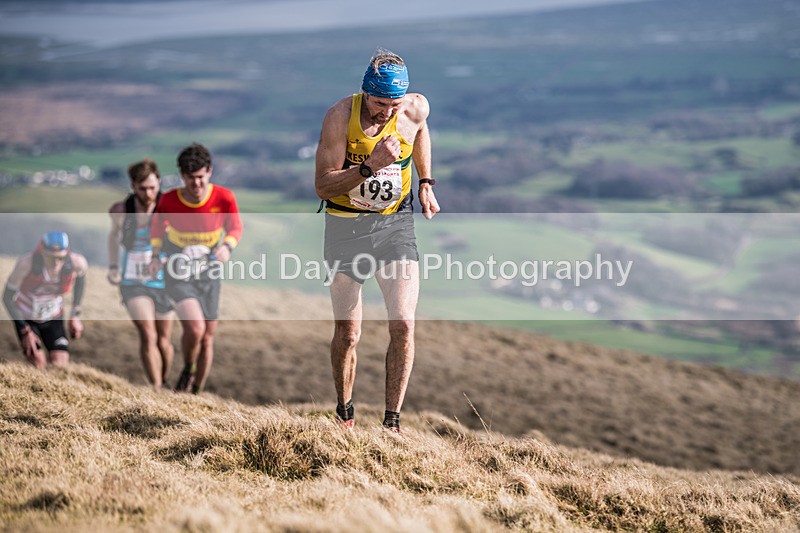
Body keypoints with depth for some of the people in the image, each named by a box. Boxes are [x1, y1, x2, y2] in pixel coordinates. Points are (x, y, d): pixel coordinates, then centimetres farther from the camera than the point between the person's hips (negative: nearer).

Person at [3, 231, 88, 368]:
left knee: (60, 365, -9)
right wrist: (25, 330, -20)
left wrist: (75, 315, 2)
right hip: (25, 317, -2)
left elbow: (81, 277, 2)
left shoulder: (77, 263, -26)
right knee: (39, 365, -11)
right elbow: (8, 297, -19)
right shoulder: (26, 263, -34)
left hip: (53, 317, 2)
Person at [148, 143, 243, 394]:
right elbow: (157, 222, 7)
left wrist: (227, 246, -19)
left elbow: (236, 227, 2)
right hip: (178, 276, -3)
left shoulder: (224, 198, -14)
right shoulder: (169, 201, -15)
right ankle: (187, 373, 6)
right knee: (195, 328, -24)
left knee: (207, 338, 8)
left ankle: (196, 393, 27)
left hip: (209, 275, 3)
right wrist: (156, 255, -2)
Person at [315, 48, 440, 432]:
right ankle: (344, 414, 27)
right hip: (346, 227, -1)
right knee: (347, 334, 5)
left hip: (395, 223, 2)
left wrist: (426, 182, 15)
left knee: (403, 325, -13)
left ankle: (392, 421, -3)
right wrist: (370, 166, -30)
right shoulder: (340, 116, -17)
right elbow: (323, 186, -18)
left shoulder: (416, 109, -9)